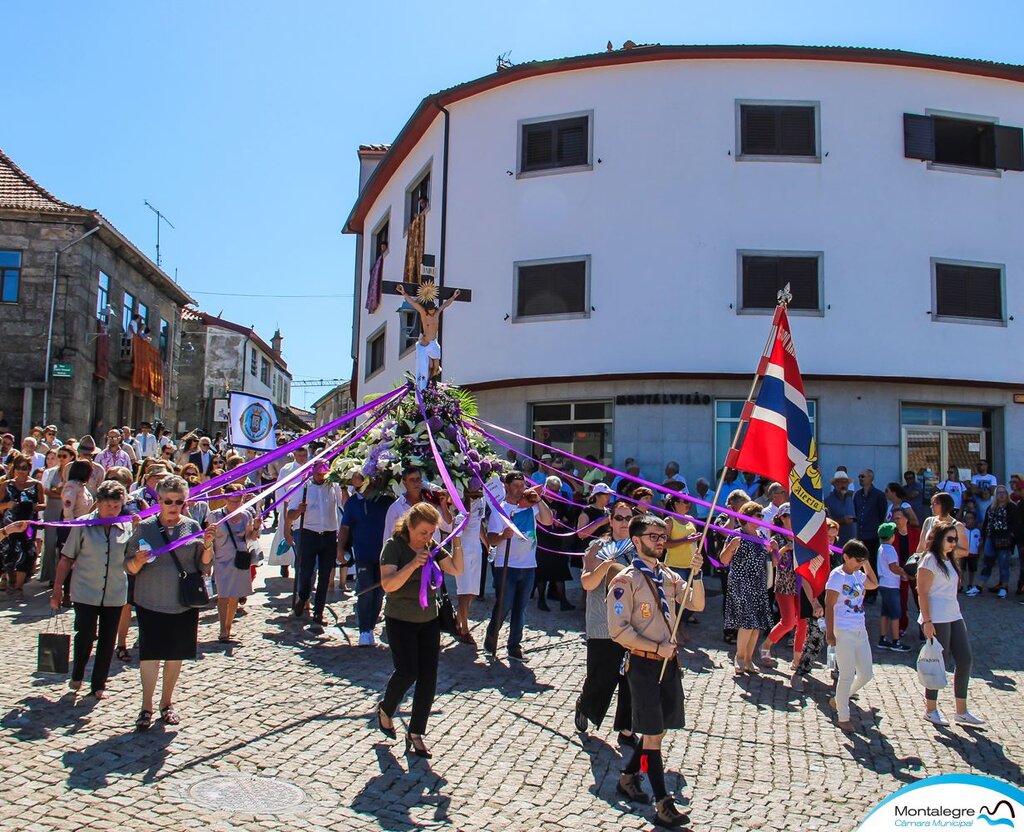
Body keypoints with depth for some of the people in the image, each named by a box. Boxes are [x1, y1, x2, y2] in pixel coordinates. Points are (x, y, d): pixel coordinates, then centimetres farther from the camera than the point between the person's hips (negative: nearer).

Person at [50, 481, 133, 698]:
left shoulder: (127, 528, 1)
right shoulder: (83, 525, -4)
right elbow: (66, 559, 1)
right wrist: (57, 588, 1)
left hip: (115, 594, 2)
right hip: (85, 592, -2)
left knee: (107, 641, 7)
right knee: (85, 635, -2)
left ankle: (98, 684, 22)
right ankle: (77, 675, 26)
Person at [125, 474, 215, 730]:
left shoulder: (192, 526, 3)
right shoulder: (145, 527, -1)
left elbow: (204, 567, 3)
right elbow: (129, 567, 1)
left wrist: (208, 546, -15)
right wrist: (138, 560, -21)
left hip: (184, 603, 2)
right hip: (151, 602, -2)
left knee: (176, 654, 10)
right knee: (150, 653, -4)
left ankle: (167, 703, 26)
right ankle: (146, 707, 9)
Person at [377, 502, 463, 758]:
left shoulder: (432, 546, 5)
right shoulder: (394, 545, -12)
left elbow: (456, 569, 0)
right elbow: (388, 585, -21)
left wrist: (457, 542, -11)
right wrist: (413, 564, -32)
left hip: (429, 620, 5)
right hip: (400, 620, -5)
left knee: (428, 677, 0)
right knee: (407, 671, -13)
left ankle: (415, 735, 11)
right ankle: (385, 709, 19)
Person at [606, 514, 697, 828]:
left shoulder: (669, 576, 10)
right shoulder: (626, 580, -11)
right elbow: (618, 630, -16)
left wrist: (696, 575, -12)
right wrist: (657, 648, -17)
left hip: (669, 660, 7)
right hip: (644, 664, -7)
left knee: (660, 728, 14)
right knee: (653, 733, -2)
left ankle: (628, 777, 33)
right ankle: (663, 804, 5)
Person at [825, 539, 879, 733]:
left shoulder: (858, 575, 10)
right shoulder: (837, 576, -12)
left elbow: (874, 584, 31)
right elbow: (829, 605, -14)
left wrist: (867, 564, 16)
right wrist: (830, 633, -17)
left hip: (860, 631, 8)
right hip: (844, 633, -8)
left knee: (866, 674, 13)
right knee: (847, 676, -2)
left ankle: (839, 699, 32)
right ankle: (843, 718, 10)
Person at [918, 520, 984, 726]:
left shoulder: (949, 560, 16)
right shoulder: (930, 560, -11)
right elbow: (922, 592, -15)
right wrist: (927, 621, -20)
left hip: (954, 616, 9)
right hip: (937, 619, -9)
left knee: (965, 661, 7)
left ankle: (961, 711, 17)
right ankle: (931, 710, 15)